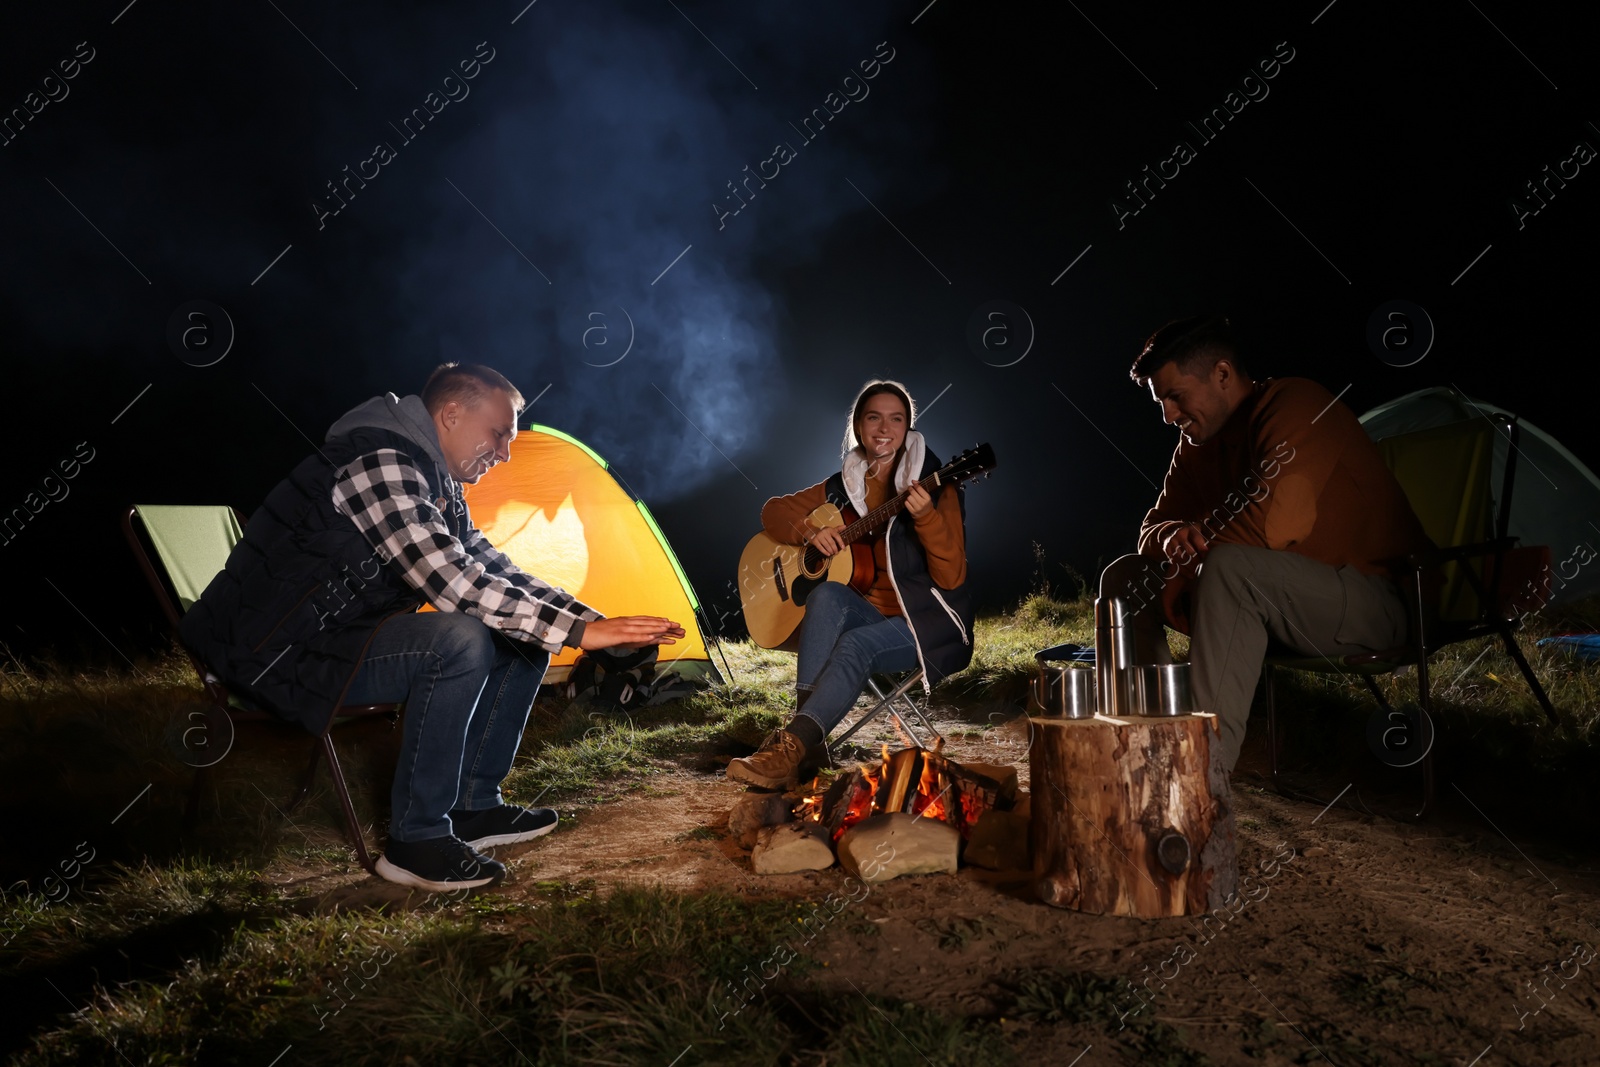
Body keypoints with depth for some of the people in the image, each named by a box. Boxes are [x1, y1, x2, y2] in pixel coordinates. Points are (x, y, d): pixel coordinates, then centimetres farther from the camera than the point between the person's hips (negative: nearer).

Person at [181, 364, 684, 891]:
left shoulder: (438, 484, 8)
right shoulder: (378, 464, -24)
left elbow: (488, 565, 10)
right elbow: (451, 583, -32)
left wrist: (591, 617, -2)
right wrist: (577, 629, -32)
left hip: (348, 634, 10)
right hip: (281, 653, -10)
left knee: (523, 640, 1)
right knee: (459, 642, -32)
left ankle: (473, 807, 9)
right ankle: (416, 841, -19)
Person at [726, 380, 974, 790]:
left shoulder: (934, 485, -9)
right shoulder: (845, 486, 6)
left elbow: (951, 579, -16)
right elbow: (774, 511, 14)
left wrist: (927, 517, -33)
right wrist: (810, 531, -7)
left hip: (932, 621, -4)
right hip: (871, 613, 5)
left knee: (857, 644, -34)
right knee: (826, 594, -29)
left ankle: (789, 749, -37)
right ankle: (805, 739, -37)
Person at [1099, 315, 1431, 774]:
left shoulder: (1297, 405, -17)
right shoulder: (1197, 442, 8)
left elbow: (1273, 525, -30)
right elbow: (1155, 528, 8)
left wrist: (1193, 542, -14)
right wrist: (1174, 537, -17)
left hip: (1377, 603, -8)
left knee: (1230, 567, -37)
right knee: (1124, 575, -1)